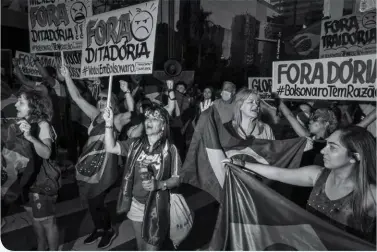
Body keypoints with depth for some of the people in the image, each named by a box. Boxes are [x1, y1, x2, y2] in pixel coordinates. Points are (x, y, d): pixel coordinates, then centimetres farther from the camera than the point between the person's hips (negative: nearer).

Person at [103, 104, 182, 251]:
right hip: (136, 203, 4)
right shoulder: (136, 143, -1)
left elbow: (177, 178, -12)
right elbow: (111, 148, -10)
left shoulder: (170, 149, -13)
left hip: (156, 206, -4)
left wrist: (159, 185, -29)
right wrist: (109, 123, -20)